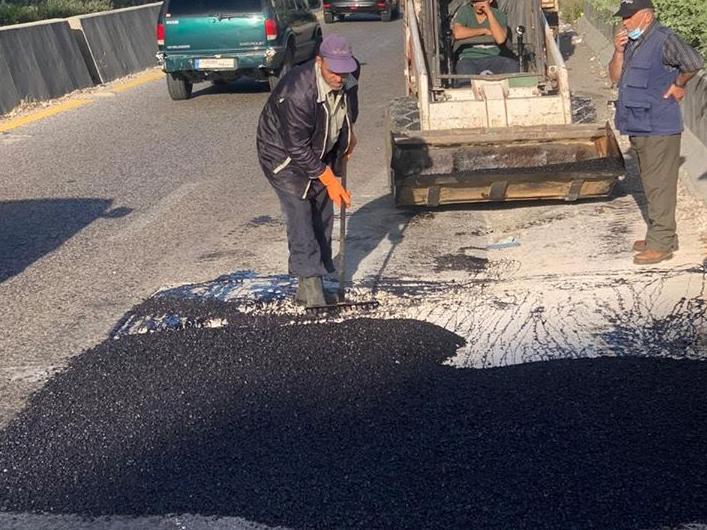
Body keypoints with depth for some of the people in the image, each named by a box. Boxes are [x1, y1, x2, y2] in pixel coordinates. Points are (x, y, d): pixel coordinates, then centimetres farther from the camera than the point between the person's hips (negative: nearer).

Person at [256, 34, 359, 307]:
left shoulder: (349, 75, -15)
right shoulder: (296, 94, -37)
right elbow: (298, 149, -31)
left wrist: (349, 132, 17)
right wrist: (329, 180, -27)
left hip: (320, 153, 8)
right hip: (285, 155, -7)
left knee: (323, 218, 9)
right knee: (300, 218, -14)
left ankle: (309, 286, 19)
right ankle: (311, 287, -9)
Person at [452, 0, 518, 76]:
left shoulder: (499, 15, 5)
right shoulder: (464, 11, 4)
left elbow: (500, 39, -14)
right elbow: (457, 33, -17)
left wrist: (489, 13, -15)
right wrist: (484, 30, -8)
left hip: (492, 59, 2)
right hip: (469, 59, -1)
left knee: (512, 65, -28)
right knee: (464, 69, -37)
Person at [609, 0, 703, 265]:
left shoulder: (664, 39, -15)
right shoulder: (632, 42, 12)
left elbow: (694, 62, -26)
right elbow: (616, 77, 11)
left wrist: (678, 85, -12)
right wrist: (618, 52, -4)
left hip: (659, 129, -9)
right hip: (638, 127, 9)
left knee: (659, 186, -4)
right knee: (652, 185, 17)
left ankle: (660, 244, 1)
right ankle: (660, 235, 28)